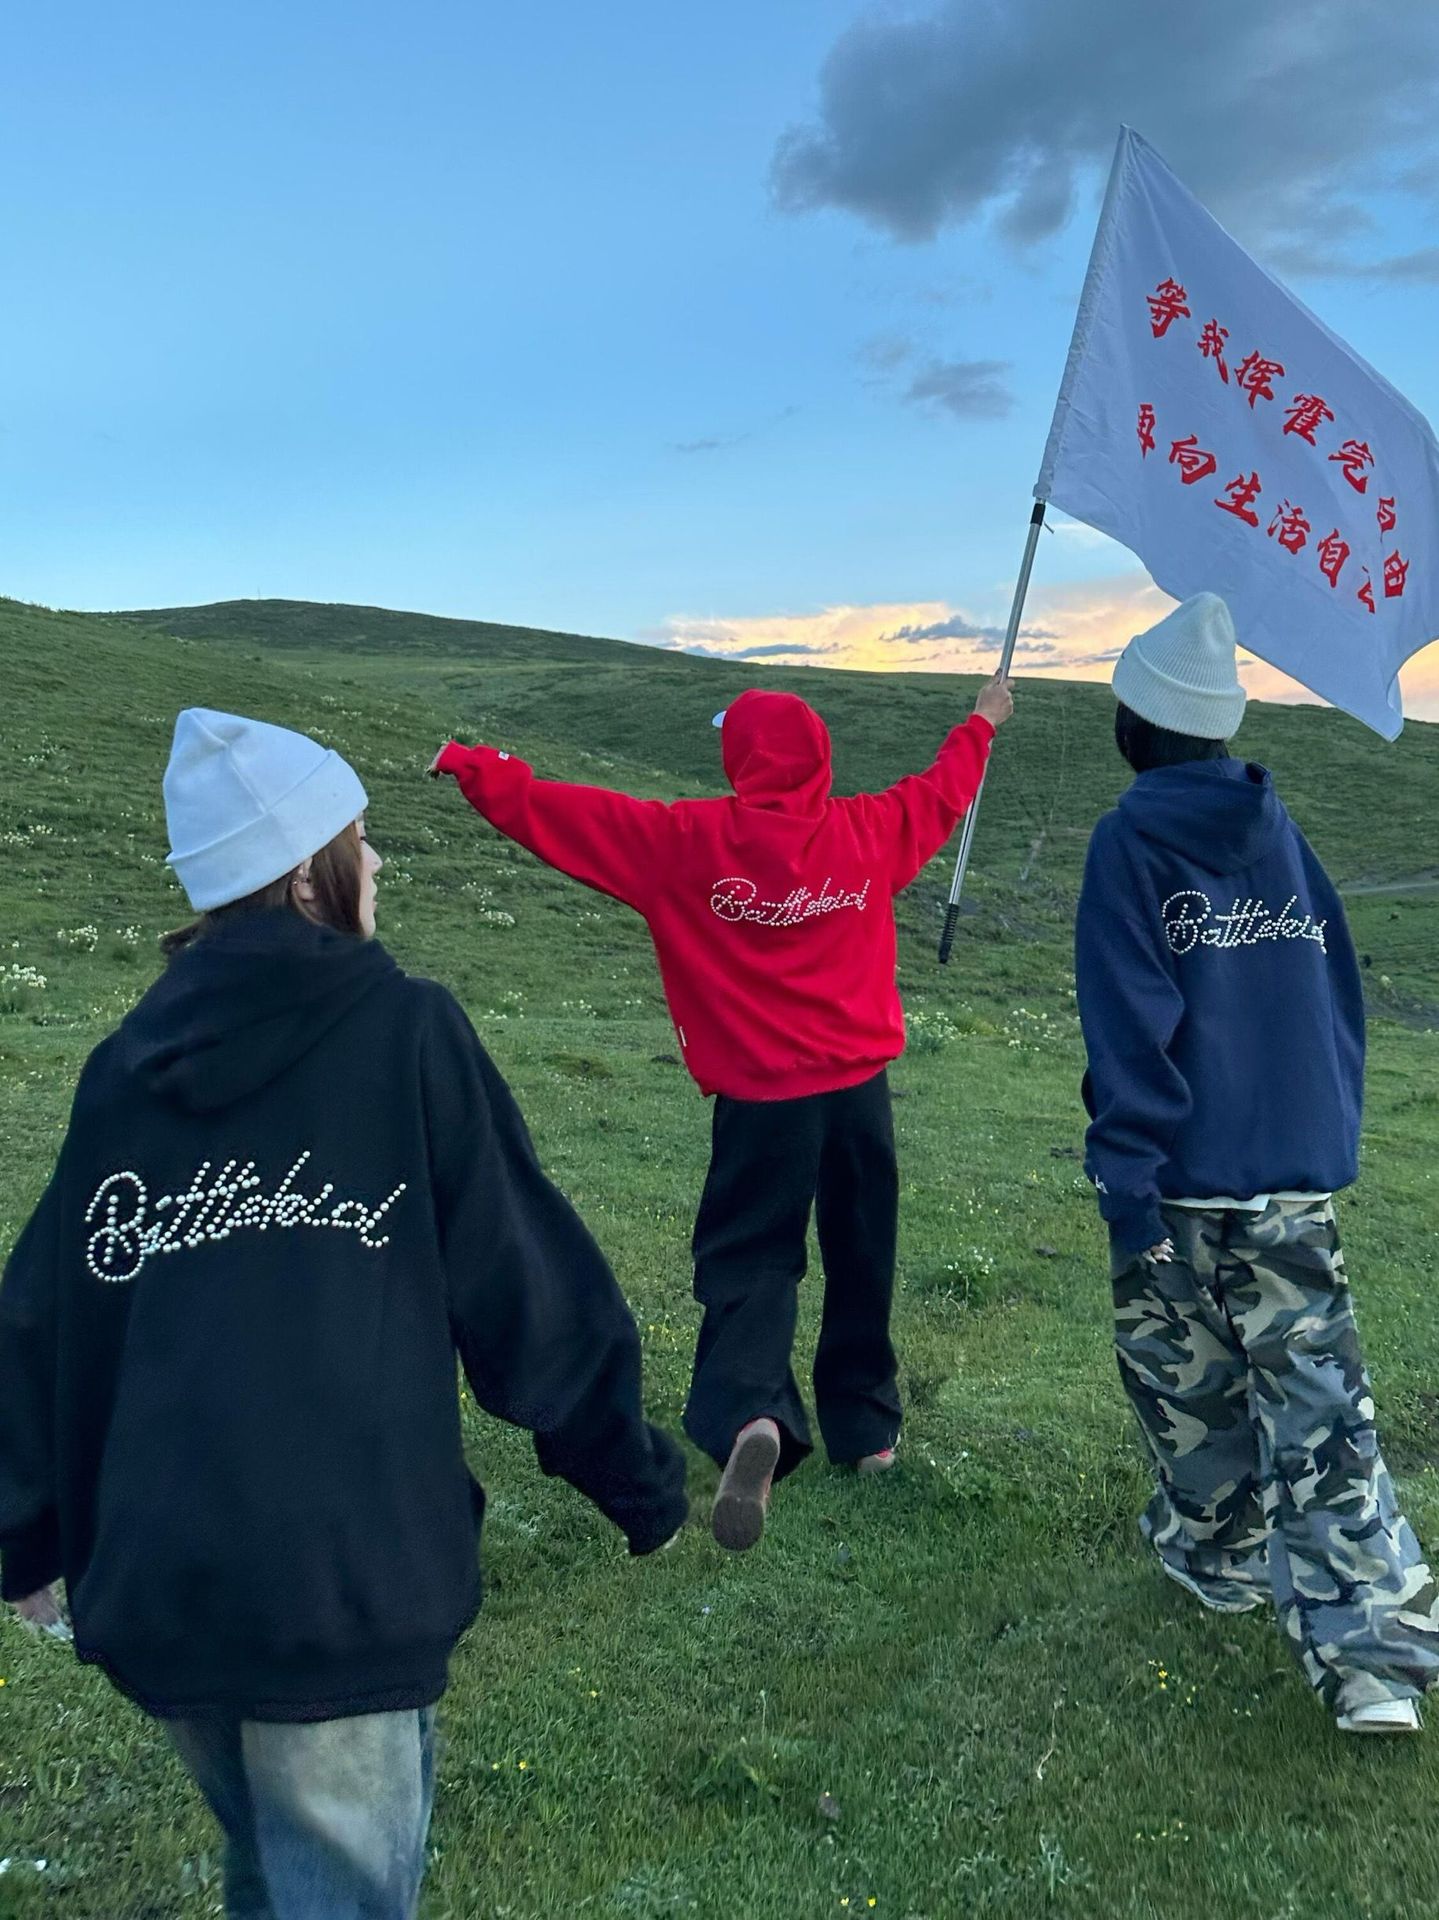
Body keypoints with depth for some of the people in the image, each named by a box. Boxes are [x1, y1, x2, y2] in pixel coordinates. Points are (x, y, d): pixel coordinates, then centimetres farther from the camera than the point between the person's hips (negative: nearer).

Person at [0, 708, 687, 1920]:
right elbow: (528, 1283, -6)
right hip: (341, 1579, -5)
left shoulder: (130, 1061, 6)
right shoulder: (404, 1028, -7)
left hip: (150, 1581, 6)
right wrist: (639, 1481, 5)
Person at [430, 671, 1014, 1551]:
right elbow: (940, 792, 19)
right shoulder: (868, 829, 0)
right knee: (861, 1260, 17)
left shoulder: (689, 841, -9)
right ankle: (868, 1428, 28)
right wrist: (984, 723, 38)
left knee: (751, 1262, 4)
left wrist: (474, 768, 10)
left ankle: (750, 1417, -20)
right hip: (861, 1085, 3)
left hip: (762, 1098, -3)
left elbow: (565, 813, -4)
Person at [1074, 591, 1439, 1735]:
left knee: (1192, 1385, 16)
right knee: (1320, 1403, 5)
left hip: (1183, 1178, -4)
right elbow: (1339, 998, 12)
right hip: (1298, 1175, 5)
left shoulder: (1132, 843, -10)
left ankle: (1218, 1554, 35)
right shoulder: (1279, 831, 8)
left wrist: (1127, 1188, -12)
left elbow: (1130, 1031, -14)